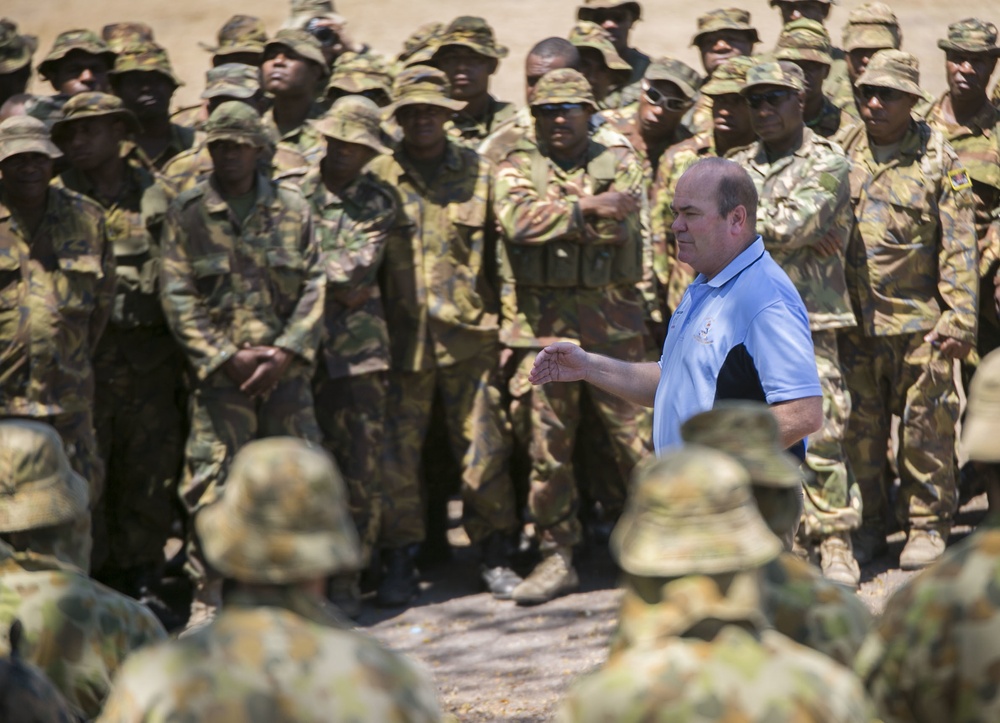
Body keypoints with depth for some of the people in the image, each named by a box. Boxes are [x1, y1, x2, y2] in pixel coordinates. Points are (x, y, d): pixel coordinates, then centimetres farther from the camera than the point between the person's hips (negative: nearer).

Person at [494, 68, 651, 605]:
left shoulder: (620, 163, 7)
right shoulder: (517, 167, 6)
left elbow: (620, 228, -7)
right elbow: (516, 218, -14)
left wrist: (550, 219, -6)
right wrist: (585, 208, -20)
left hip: (612, 323, 0)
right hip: (540, 327, 1)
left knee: (635, 438, 1)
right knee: (547, 448, 4)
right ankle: (557, 557, 14)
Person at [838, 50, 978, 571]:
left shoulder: (938, 160, -1)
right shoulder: (842, 157, 8)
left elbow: (959, 247, -2)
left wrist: (960, 320, -8)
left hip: (919, 320, -3)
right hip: (853, 322, 3)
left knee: (925, 429, 1)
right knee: (857, 430, 8)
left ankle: (926, 527, 14)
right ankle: (867, 524, 21)